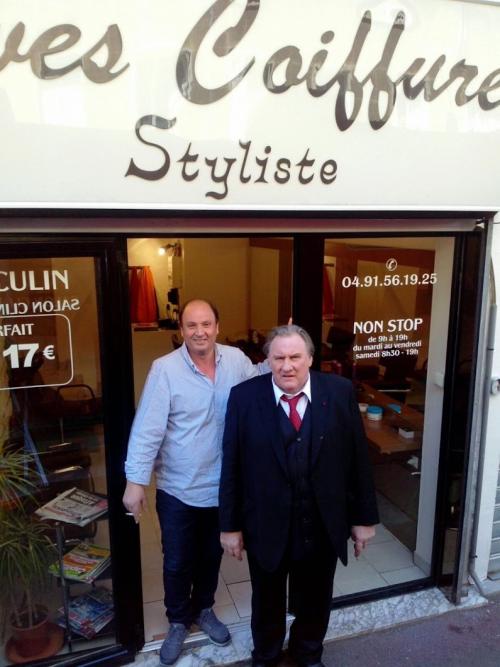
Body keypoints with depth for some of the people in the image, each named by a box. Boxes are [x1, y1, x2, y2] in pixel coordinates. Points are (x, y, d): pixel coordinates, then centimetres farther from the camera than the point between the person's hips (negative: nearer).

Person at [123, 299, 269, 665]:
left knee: (211, 555, 24)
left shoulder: (236, 359, -7)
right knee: (177, 562, 17)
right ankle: (179, 621, 43)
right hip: (177, 489, -3)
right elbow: (147, 429, -17)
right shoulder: (165, 368, -18)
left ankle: (203, 609, 50)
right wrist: (136, 480, -17)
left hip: (221, 486, 3)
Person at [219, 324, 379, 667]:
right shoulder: (244, 396, -12)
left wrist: (364, 517, -1)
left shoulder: (340, 392, -10)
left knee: (315, 601, 25)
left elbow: (358, 458, -4)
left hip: (323, 524, 1)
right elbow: (232, 465, -8)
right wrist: (230, 524, -5)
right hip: (266, 525, -1)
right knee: (267, 601, 23)